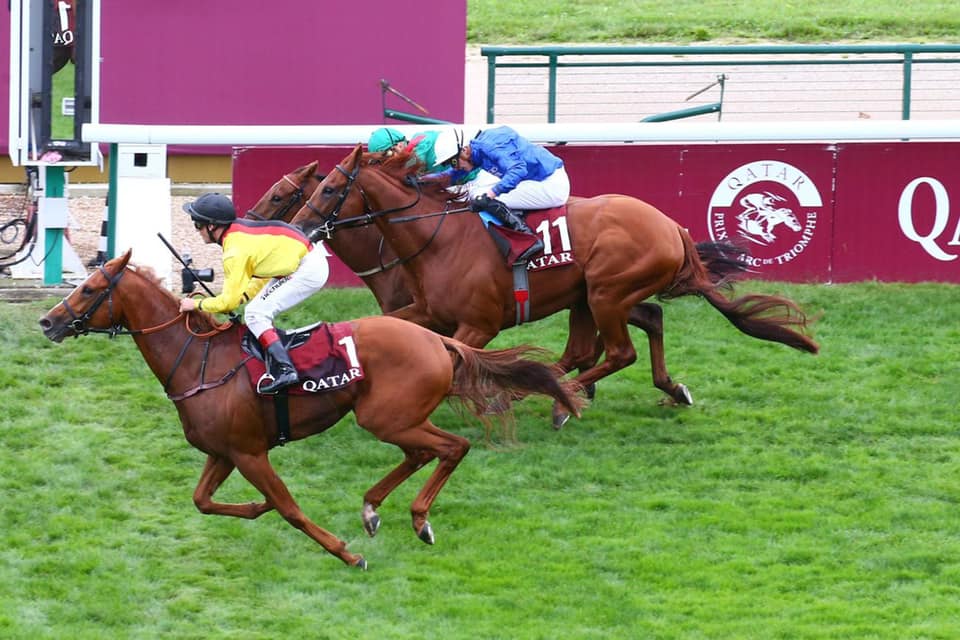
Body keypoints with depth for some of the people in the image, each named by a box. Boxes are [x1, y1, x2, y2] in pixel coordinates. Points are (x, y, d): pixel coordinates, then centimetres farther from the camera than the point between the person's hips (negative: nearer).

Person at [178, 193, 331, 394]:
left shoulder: (235, 249, -19)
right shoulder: (239, 232, 8)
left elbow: (229, 301, -15)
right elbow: (261, 278, 18)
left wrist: (197, 305, -2)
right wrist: (241, 296, 11)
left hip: (309, 270, -10)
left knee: (255, 314, -13)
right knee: (257, 312, 12)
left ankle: (284, 369, -22)